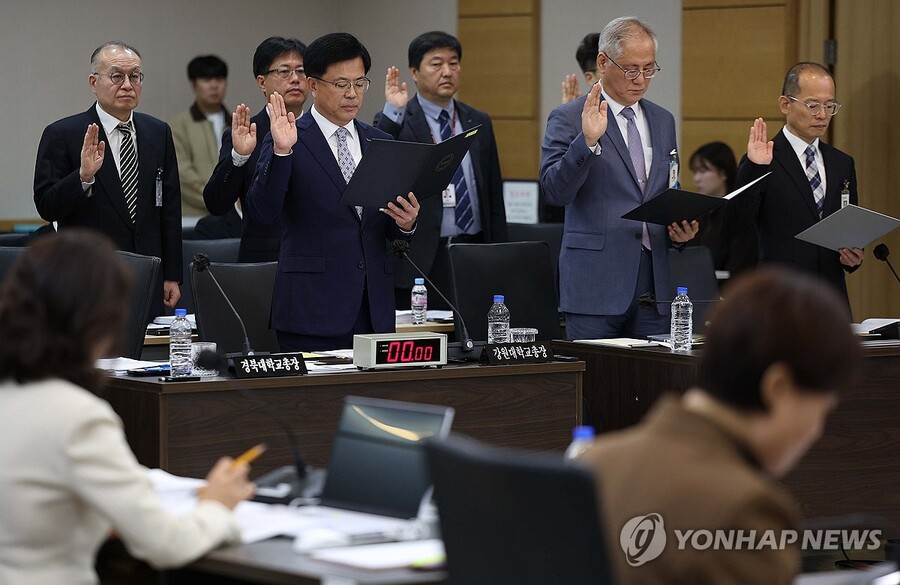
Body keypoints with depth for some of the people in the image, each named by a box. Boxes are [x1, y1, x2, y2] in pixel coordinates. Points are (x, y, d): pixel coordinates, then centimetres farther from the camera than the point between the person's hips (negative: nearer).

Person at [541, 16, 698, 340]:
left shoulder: (663, 121, 16)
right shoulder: (568, 119, -3)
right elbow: (554, 192, -14)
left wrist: (681, 228, 3)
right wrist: (587, 141, -26)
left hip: (653, 286, 5)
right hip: (596, 285, -5)